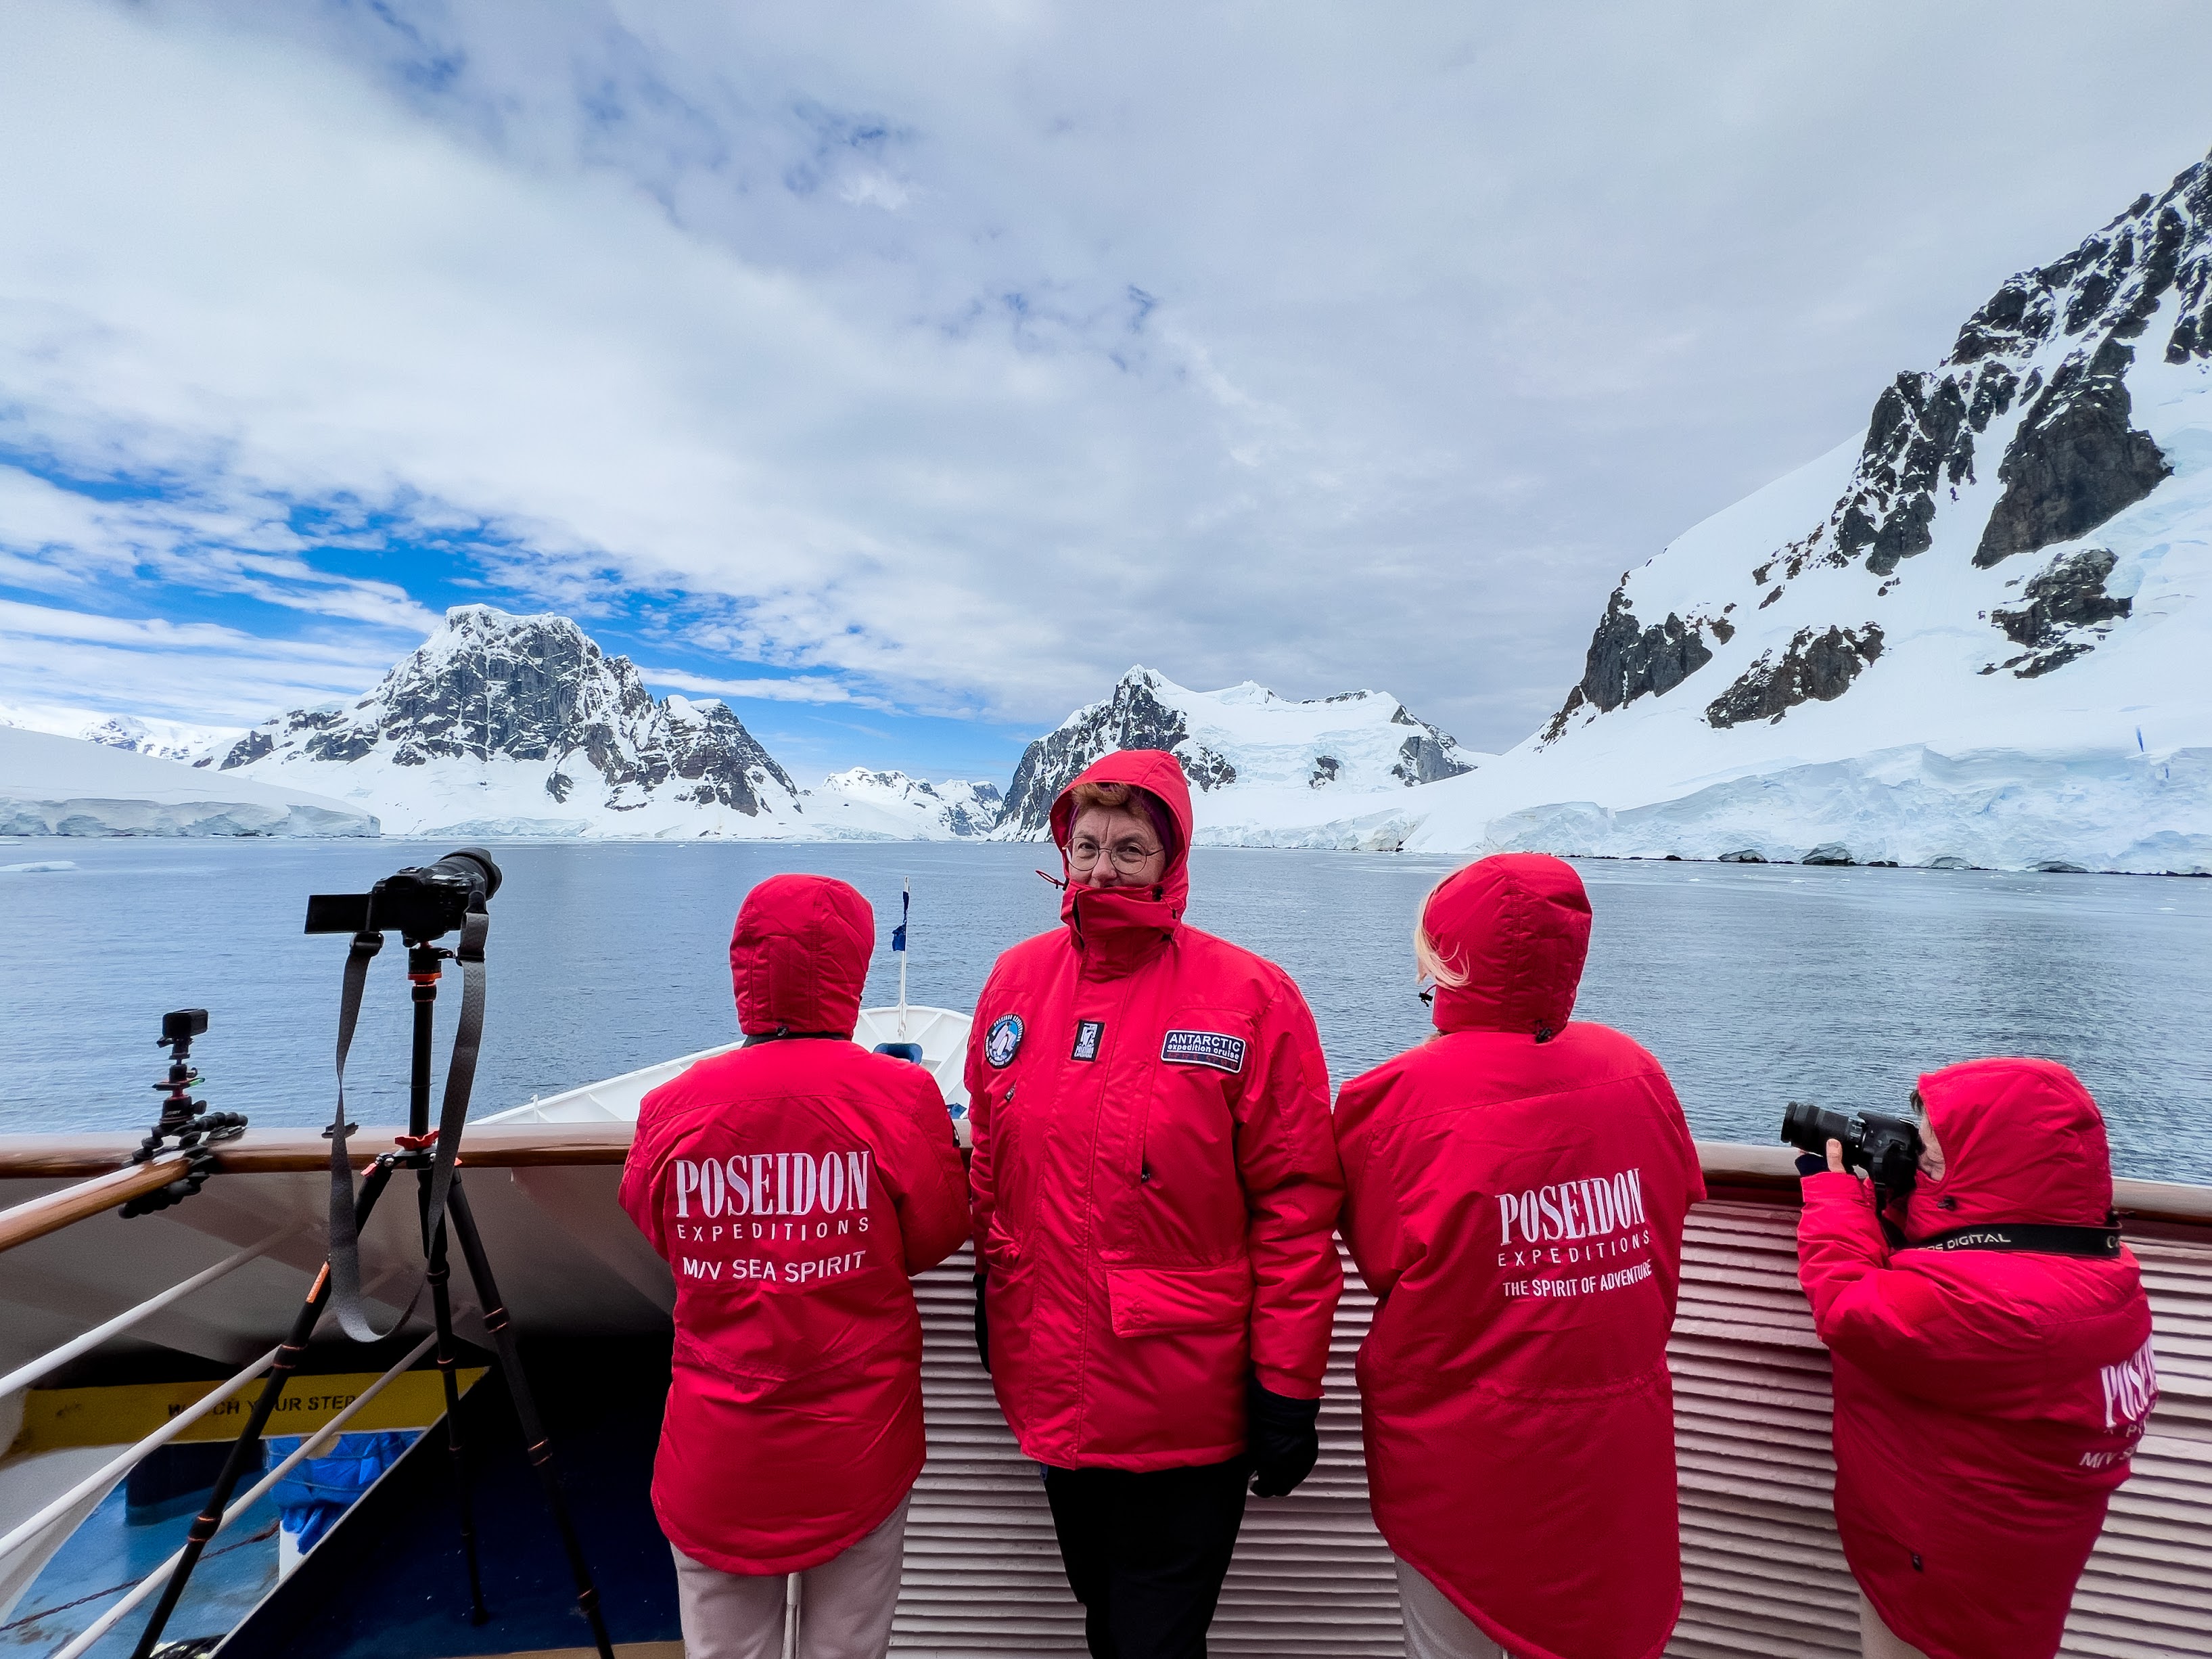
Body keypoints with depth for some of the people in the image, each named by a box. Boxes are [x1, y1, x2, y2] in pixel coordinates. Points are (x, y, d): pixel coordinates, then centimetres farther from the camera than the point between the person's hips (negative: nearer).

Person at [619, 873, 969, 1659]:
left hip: (715, 1457, 2)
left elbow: (652, 1227, 5)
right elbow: (936, 1239, -6)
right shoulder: (901, 1096, -19)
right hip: (858, 1447, -1)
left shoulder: (673, 1107, -14)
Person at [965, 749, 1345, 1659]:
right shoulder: (1017, 980, -2)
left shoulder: (1251, 997, -15)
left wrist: (1287, 1386, -10)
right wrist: (994, 1295, 15)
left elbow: (1295, 1204, -12)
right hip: (1051, 1390, 5)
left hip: (1185, 1405, -4)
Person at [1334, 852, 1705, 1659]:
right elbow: (1674, 1208, 6)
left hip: (1458, 1455, -3)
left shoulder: (1399, 1095, -22)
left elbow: (1380, 1259, -10)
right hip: (1617, 1453, 4)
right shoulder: (1636, 1071, -10)